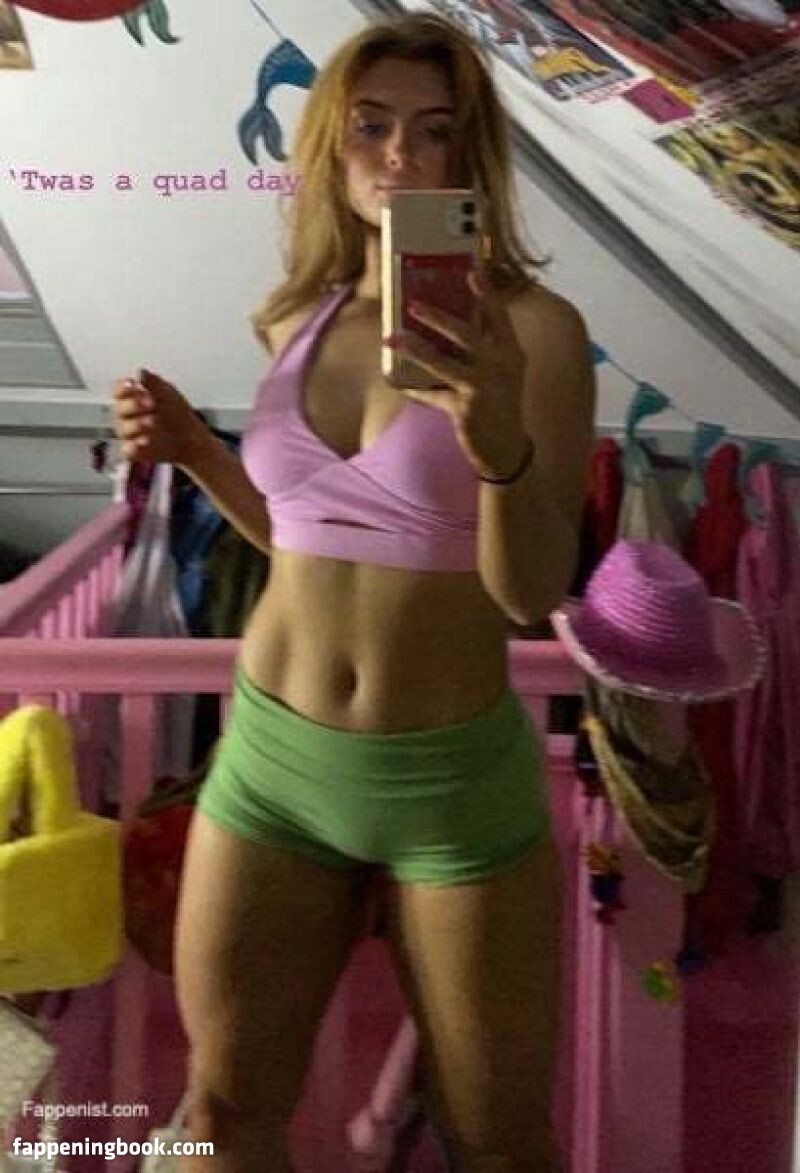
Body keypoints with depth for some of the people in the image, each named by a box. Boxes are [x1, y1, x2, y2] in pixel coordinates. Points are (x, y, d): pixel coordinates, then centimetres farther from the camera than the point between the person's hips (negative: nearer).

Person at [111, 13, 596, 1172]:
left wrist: (502, 445, -38)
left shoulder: (538, 327, -12)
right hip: (273, 764, 4)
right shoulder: (299, 322, 3)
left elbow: (536, 591, -19)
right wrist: (192, 449, -1)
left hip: (456, 783, -4)